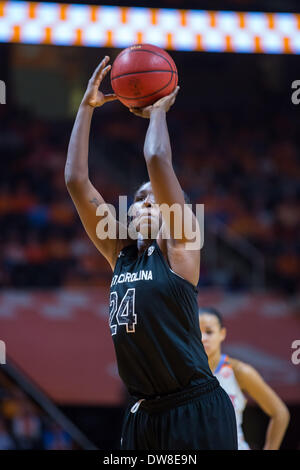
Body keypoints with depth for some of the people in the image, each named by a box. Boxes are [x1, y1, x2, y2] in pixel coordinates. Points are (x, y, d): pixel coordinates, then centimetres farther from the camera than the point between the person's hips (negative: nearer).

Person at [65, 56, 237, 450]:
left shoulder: (177, 246, -1)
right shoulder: (120, 253, 13)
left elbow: (157, 160, -11)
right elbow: (75, 179, 10)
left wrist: (158, 111, 5)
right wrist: (87, 106, 10)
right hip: (142, 414, 6)